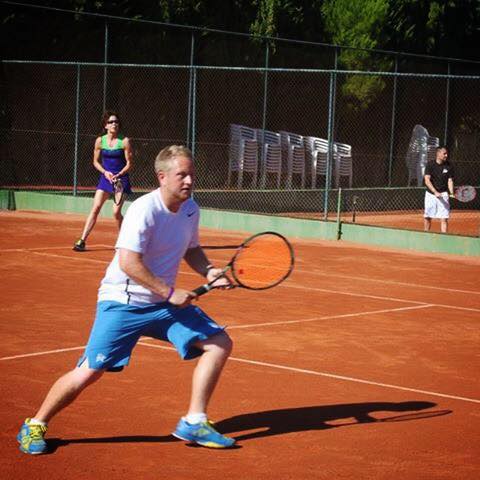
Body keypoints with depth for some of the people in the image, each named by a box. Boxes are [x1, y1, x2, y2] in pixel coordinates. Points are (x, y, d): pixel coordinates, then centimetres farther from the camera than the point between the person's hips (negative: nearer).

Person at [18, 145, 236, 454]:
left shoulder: (190, 208, 2)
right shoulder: (144, 211, -22)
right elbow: (128, 263, -29)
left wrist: (209, 271, 0)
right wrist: (169, 293, -25)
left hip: (165, 302, 7)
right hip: (123, 303, -7)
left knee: (219, 343, -2)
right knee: (89, 372, -11)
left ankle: (194, 423, 4)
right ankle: (35, 426, 10)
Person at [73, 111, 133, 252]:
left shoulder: (124, 141, -8)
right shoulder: (100, 141, 0)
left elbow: (129, 163, -4)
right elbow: (96, 162, 8)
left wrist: (119, 175, -18)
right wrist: (105, 172, -8)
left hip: (121, 178, -2)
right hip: (105, 177, 2)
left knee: (116, 212, -7)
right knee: (95, 208, -7)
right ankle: (82, 240, -7)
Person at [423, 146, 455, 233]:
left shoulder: (449, 166, -1)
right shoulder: (430, 165, -7)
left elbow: (450, 181, 2)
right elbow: (427, 180, -13)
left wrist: (452, 193, -15)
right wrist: (435, 192, -25)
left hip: (443, 194, 0)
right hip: (430, 194, 0)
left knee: (444, 218, -7)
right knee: (427, 217, 8)